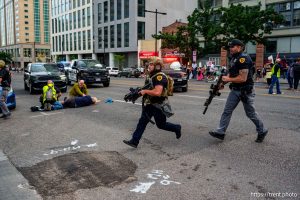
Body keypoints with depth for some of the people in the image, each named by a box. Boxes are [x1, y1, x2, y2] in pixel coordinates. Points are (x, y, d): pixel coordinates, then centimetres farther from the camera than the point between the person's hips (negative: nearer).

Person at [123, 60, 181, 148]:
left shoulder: (160, 77, -23)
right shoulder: (152, 76, 9)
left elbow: (157, 92, -34)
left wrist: (145, 91, -22)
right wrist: (141, 91, 6)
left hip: (159, 105, -9)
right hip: (150, 104, 9)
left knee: (161, 125, 8)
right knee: (142, 121, 4)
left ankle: (177, 128, 34)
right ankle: (134, 141, 7)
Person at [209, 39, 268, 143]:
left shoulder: (243, 59, -19)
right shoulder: (233, 59, 10)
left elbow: (243, 78, -25)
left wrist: (228, 79, -17)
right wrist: (223, 82, 4)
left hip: (246, 90, -8)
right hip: (235, 90, 8)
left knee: (251, 113, 6)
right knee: (227, 111, 2)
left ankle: (262, 131, 26)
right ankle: (220, 132, 4)